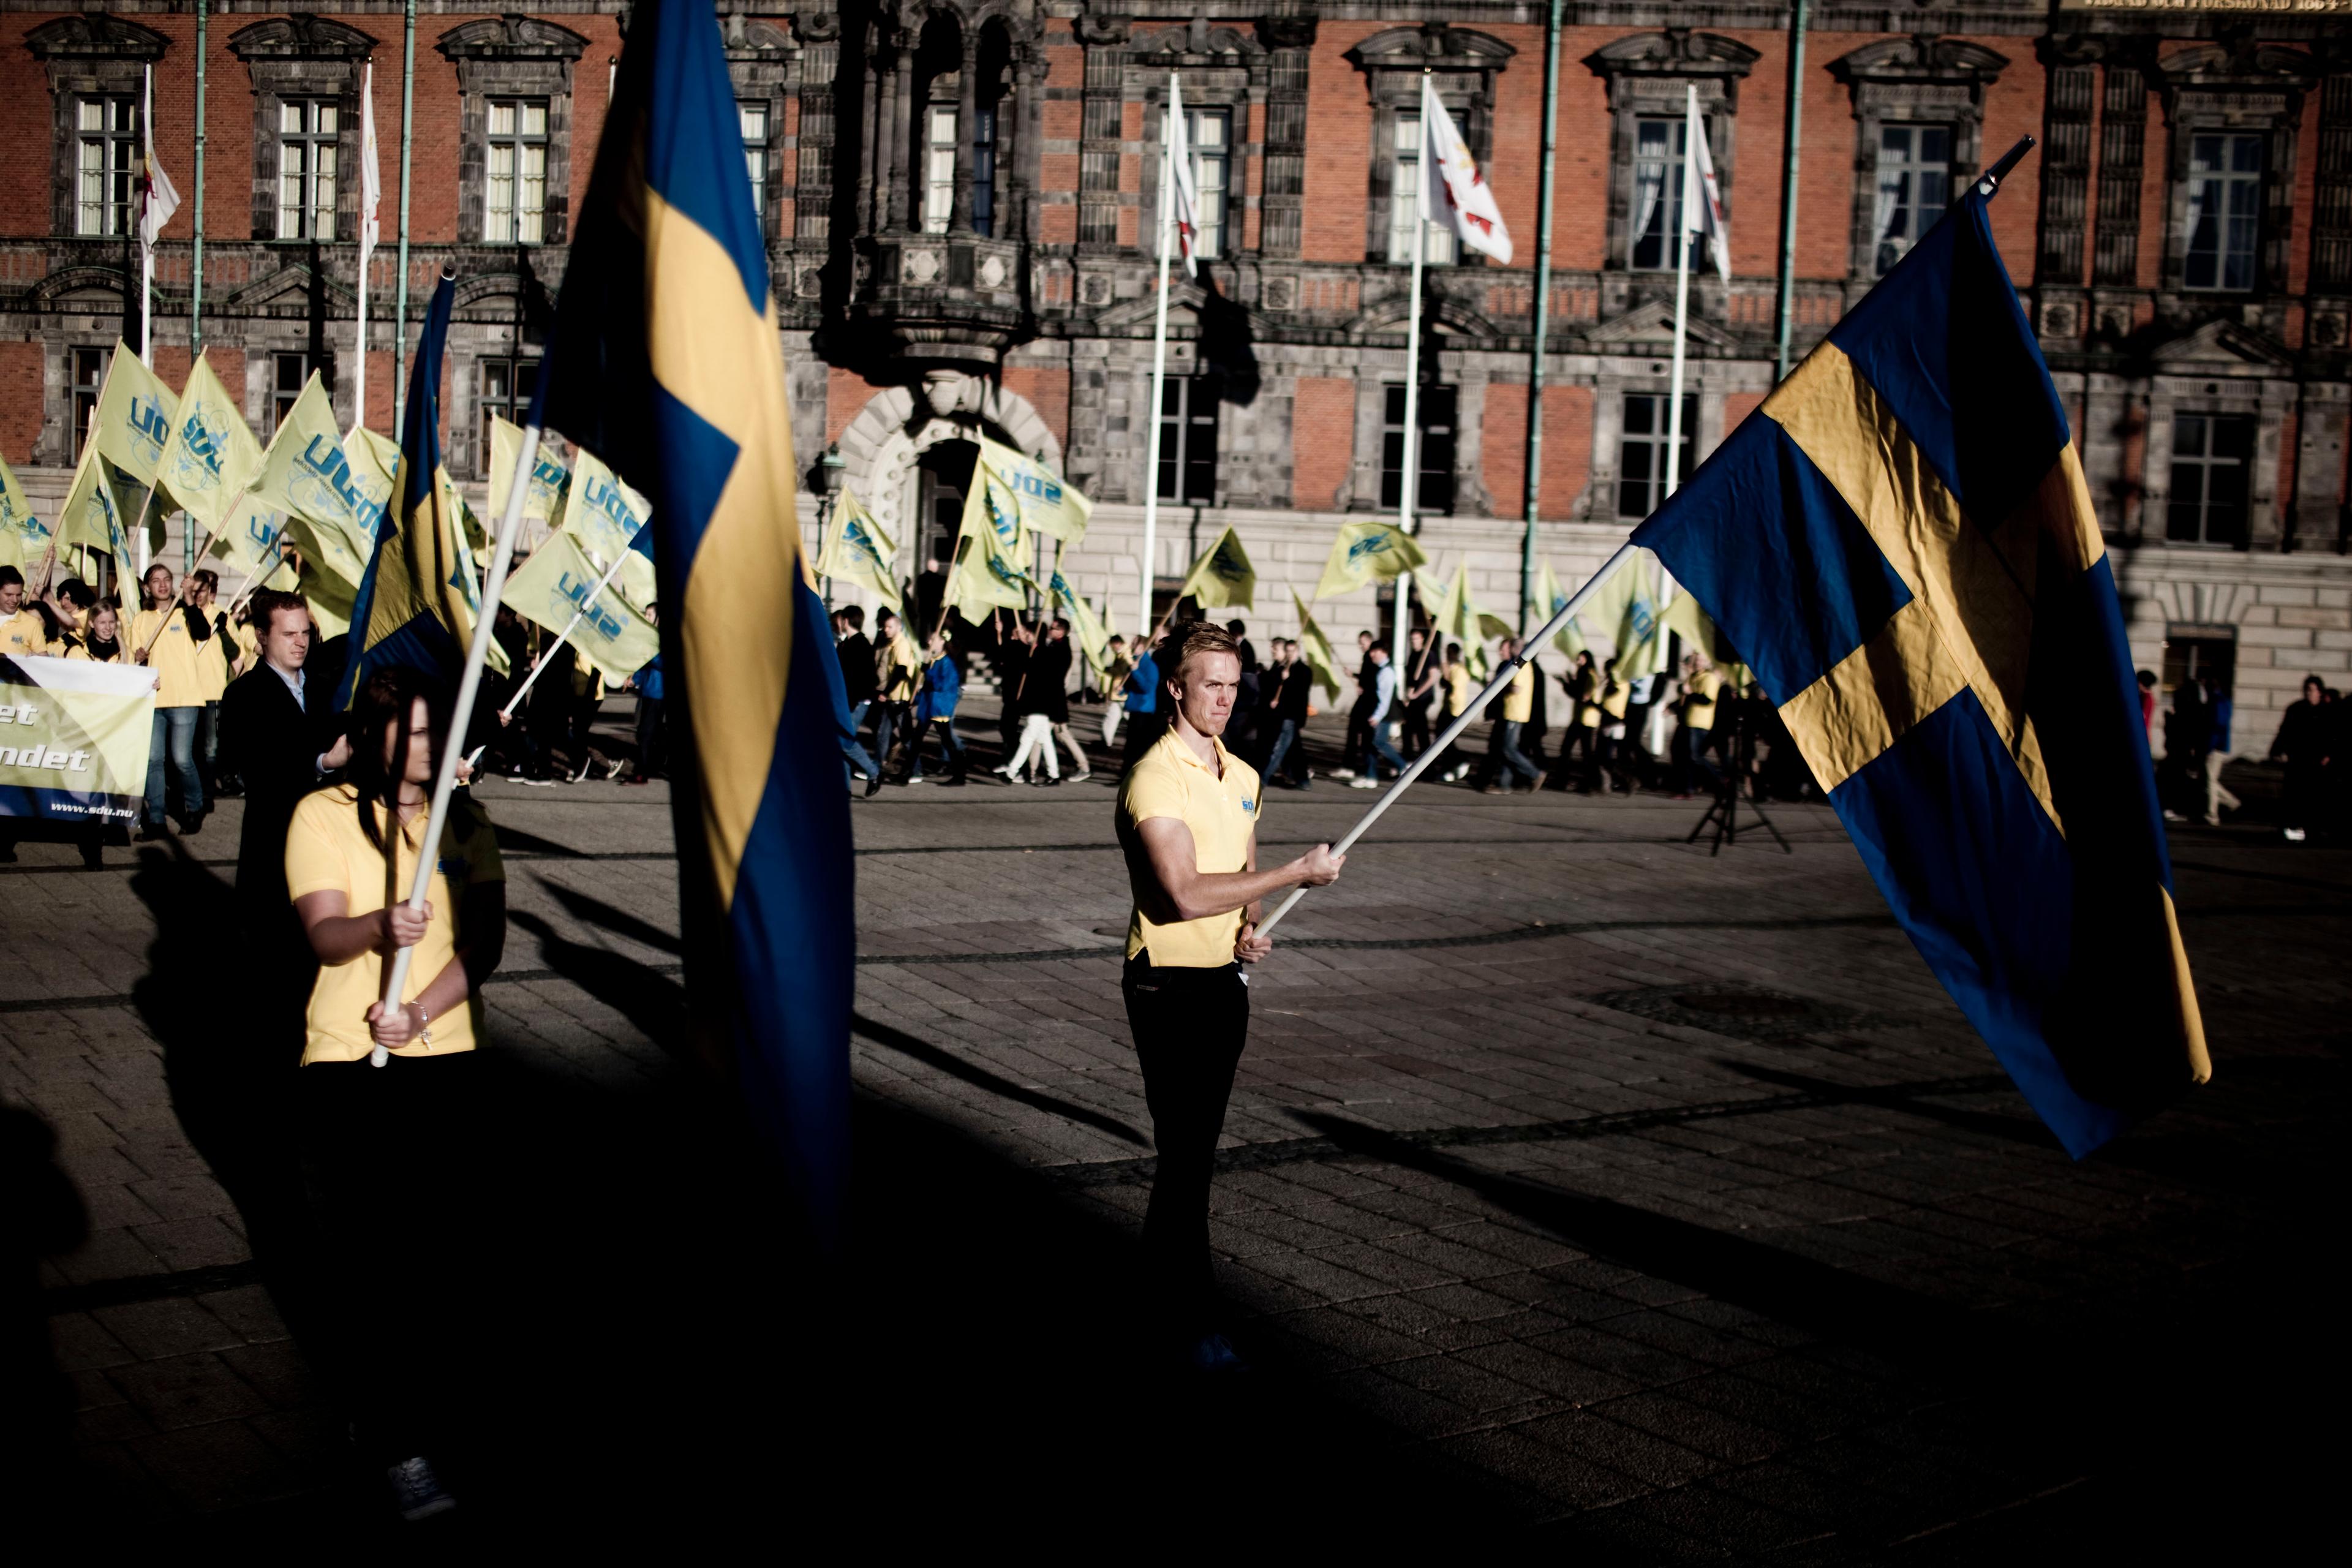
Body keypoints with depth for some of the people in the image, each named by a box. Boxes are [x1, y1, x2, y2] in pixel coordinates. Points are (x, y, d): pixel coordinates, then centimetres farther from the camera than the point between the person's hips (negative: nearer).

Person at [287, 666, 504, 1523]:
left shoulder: (464, 818, 7)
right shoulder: (324, 815, -3)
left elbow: (486, 939, -1)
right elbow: (324, 932, -16)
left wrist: (418, 1011, -16)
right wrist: (380, 927, -38)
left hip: (446, 1058, 3)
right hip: (348, 1062, -3)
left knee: (442, 1250, 3)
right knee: (373, 1252, -3)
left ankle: (375, 1394, 23)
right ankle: (400, 1446, 5)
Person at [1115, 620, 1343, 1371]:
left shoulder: (1242, 777, 11)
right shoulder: (1155, 777, -15)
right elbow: (1184, 893, -24)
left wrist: (1248, 927, -2)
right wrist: (1299, 872, -19)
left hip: (1226, 980, 8)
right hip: (1170, 986, -8)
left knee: (1195, 1148, 15)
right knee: (1186, 1155, -4)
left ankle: (1161, 1287, 28)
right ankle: (1192, 1320, 5)